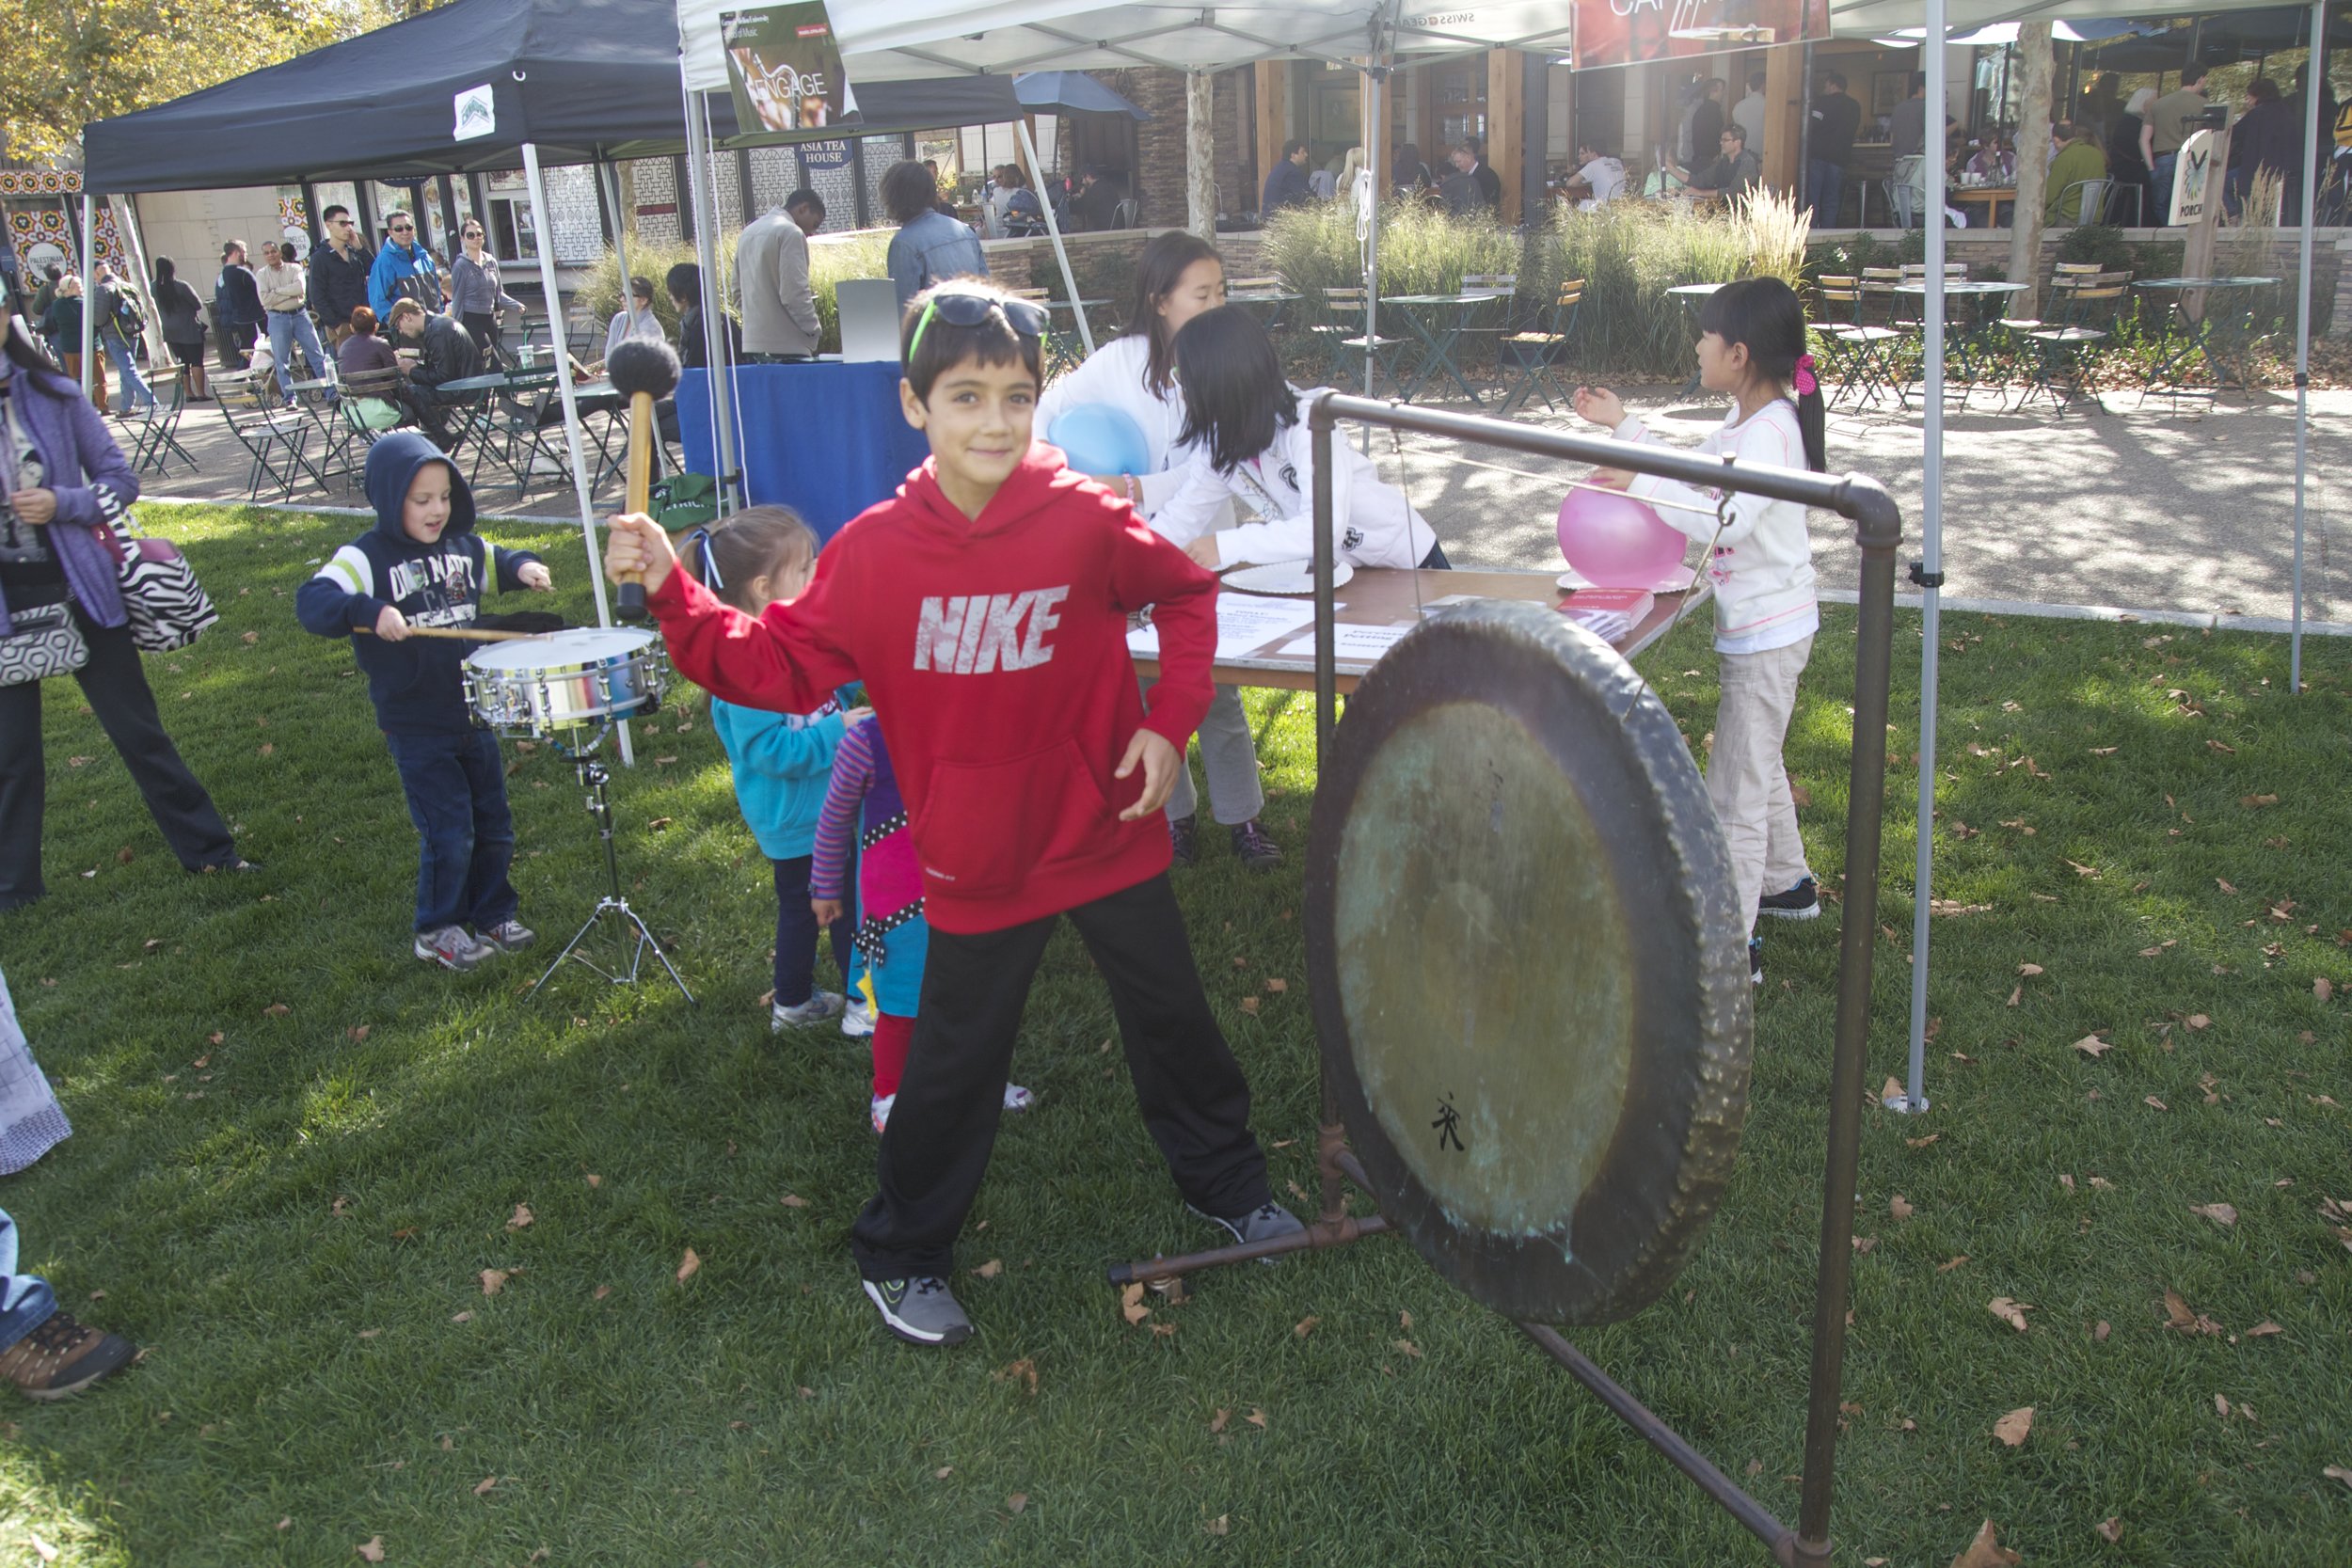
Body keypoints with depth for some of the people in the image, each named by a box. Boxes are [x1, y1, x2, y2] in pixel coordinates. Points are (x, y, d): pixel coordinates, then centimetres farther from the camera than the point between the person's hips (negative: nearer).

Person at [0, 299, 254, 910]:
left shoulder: (54, 396, -2)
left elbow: (121, 480, 1)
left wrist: (62, 503, -15)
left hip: (77, 587, 0)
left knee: (136, 726, 7)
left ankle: (207, 849, 17)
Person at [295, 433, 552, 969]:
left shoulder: (462, 546, 5)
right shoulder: (366, 558, -13)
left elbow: (495, 563, 26)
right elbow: (311, 602, -25)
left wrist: (522, 566, 4)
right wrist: (369, 612, -42)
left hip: (474, 713, 6)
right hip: (416, 728, -6)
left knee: (493, 824, 13)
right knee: (449, 833, -5)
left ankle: (493, 916, 31)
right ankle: (436, 931, 16)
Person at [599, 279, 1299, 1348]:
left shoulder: (1086, 519, -14)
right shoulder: (874, 551, -11)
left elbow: (1187, 594, 2)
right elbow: (781, 666, -6)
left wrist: (1171, 721, -7)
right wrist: (671, 593, -17)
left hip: (1111, 836, 1)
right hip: (980, 860, 0)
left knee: (1173, 1020, 18)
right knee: (953, 1066, 13)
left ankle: (1228, 1185, 44)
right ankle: (902, 1257, 35)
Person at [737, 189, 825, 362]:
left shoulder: (748, 232, 17)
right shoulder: (791, 233, -10)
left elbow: (738, 288, 21)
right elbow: (794, 293, -17)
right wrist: (815, 329, -6)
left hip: (752, 341, 9)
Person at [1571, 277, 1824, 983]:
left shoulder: (1771, 431, -23)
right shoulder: (1742, 423, 8)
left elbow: (1726, 522, -36)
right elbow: (1688, 478, 21)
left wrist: (1637, 483, -33)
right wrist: (1622, 425, 18)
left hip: (1767, 632, -11)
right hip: (1754, 626, 11)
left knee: (1735, 787, -5)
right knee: (1755, 761, 26)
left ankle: (1733, 944, 2)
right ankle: (1787, 882, 45)